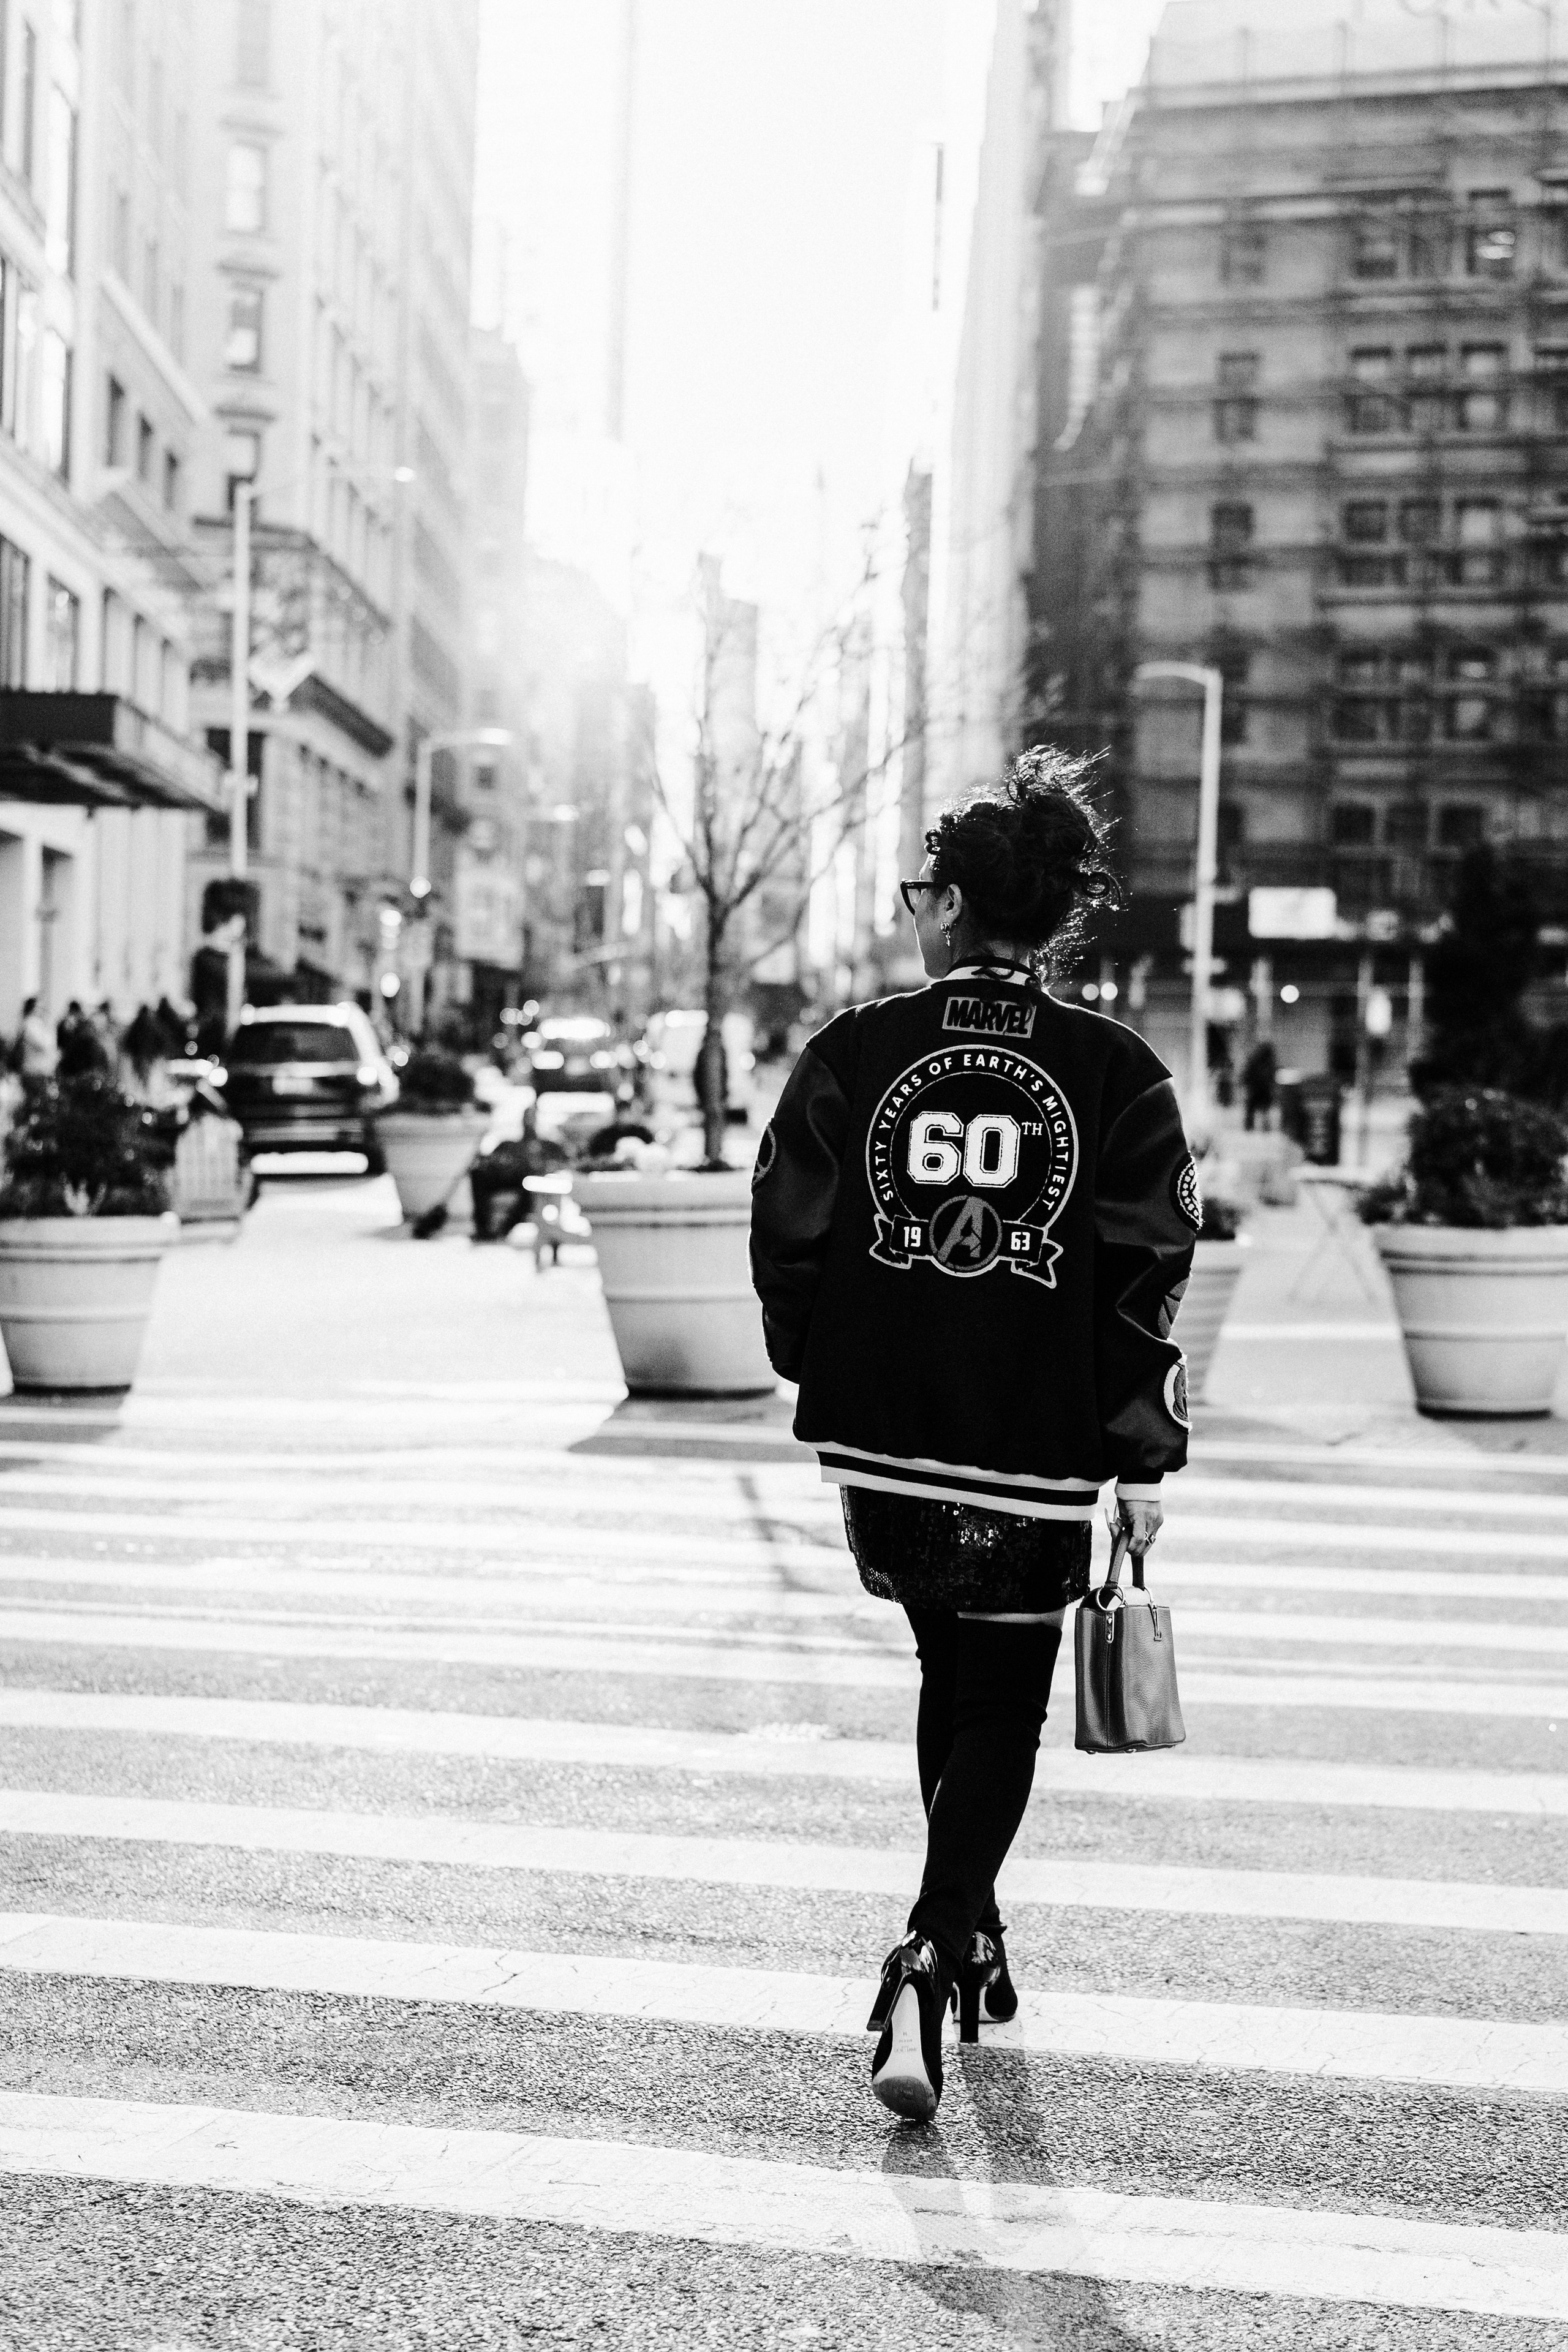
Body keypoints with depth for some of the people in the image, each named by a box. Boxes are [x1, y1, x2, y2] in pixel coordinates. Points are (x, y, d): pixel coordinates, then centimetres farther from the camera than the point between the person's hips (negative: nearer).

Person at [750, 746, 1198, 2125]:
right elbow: (1147, 1285, -8)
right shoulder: (1117, 1075, -6)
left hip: (882, 1442, 2)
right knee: (1000, 1709, 11)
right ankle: (935, 1952, -6)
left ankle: (969, 1944, 36)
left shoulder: (853, 1055, -4)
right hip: (1038, 1457, -2)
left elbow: (789, 1245, -2)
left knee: (952, 1677, 24)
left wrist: (825, 1376, 15)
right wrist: (1146, 1459, -1)